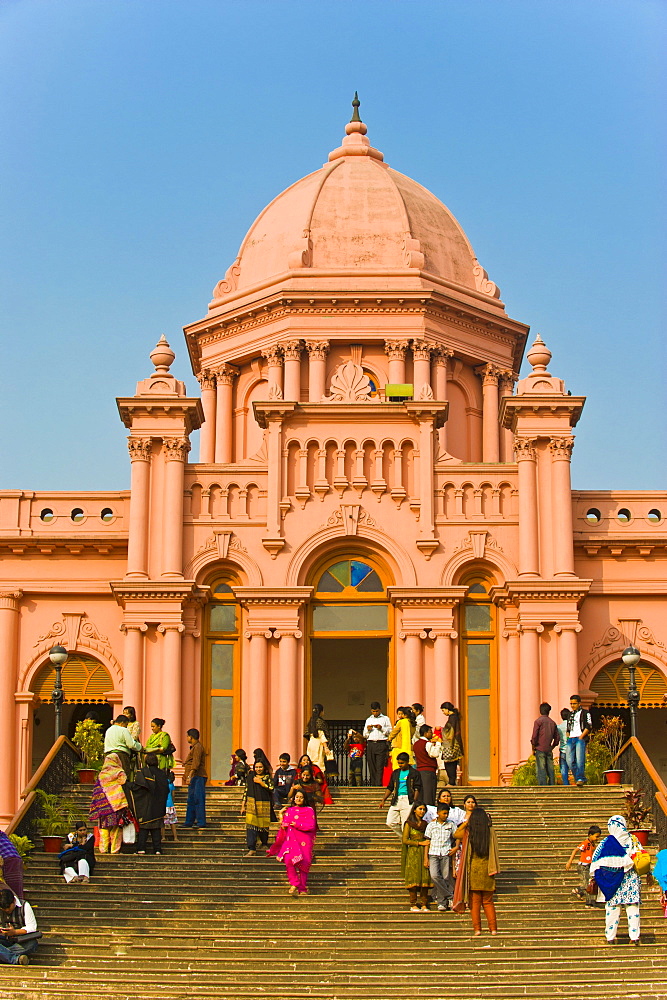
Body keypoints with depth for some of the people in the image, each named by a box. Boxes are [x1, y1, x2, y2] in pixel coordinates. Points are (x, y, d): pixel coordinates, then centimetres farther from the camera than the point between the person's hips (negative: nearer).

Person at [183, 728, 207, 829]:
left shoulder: (197, 747, -12)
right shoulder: (194, 747, 21)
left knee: (198, 800, -11)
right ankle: (189, 822, 17)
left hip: (198, 777, -11)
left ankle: (201, 823, -12)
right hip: (194, 778, 11)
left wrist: (190, 776, -27)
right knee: (191, 800, 13)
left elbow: (196, 764, -22)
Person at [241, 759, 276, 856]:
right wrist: (243, 805, 8)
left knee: (263, 825, 5)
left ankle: (264, 843, 33)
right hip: (251, 804, 0)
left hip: (264, 805, 0)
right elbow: (246, 791, 12)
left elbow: (272, 788, -6)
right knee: (251, 826, -11)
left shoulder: (267, 778, 9)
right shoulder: (250, 777, 13)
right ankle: (252, 849, -12)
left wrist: (261, 782, -9)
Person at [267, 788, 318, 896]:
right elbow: (284, 824, 16)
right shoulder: (289, 810, 17)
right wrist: (283, 825, -7)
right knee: (288, 860, -19)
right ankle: (294, 884, -8)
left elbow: (311, 826, -2)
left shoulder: (309, 810, 8)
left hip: (304, 841, -2)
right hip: (291, 839, 2)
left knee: (303, 864, -3)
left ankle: (303, 888, 10)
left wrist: (297, 825, -11)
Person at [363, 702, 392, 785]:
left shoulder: (385, 719, 12)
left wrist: (382, 728, -9)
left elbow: (390, 732, 5)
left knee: (380, 766, -12)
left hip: (381, 744, -4)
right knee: (371, 766, -1)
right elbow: (365, 735, 22)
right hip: (370, 744, 4)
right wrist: (367, 729, 2)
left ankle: (378, 784, -18)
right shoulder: (368, 720, 22)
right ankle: (373, 784, 1)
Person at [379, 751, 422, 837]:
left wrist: (415, 802, -15)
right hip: (396, 800, 6)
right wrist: (383, 800, 14)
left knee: (405, 824, -11)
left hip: (408, 800, -6)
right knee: (390, 822, -2)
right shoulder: (395, 773, 19)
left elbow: (417, 789, -3)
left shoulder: (414, 773, 4)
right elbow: (390, 788, 22)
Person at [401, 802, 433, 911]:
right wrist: (419, 843, -9)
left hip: (424, 853, 3)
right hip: (413, 854, -3)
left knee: (425, 878, -3)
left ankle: (424, 904, 0)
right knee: (414, 878, -6)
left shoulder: (425, 824, 14)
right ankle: (413, 905, -2)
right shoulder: (409, 824, 4)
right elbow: (405, 840, -3)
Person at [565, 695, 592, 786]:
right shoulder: (570, 714, 24)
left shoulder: (585, 713, 6)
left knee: (579, 760, -17)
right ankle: (580, 778, 5)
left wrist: (581, 737, -12)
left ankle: (580, 778, -17)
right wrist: (568, 737, 11)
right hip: (571, 740, 6)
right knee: (570, 761, -3)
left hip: (580, 738, -6)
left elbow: (589, 726, -4)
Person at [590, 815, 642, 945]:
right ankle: (635, 936, -1)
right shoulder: (633, 840, 2)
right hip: (631, 878, 1)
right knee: (633, 907, 3)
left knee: (612, 908, 3)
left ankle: (610, 937, 4)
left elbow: (596, 860, -3)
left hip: (612, 880, -1)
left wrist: (593, 877, 3)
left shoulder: (606, 842, -4)